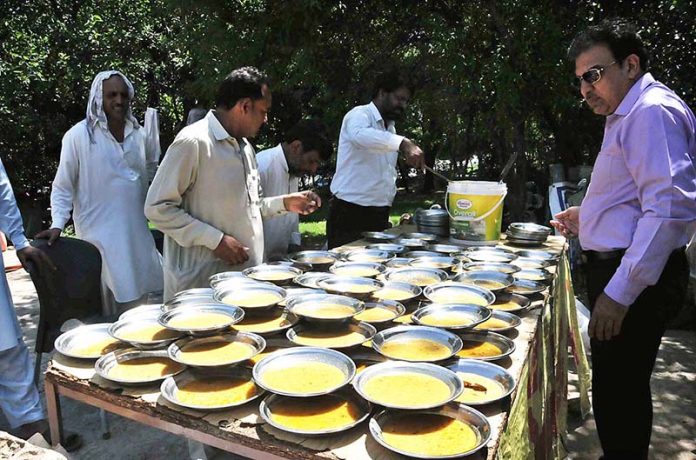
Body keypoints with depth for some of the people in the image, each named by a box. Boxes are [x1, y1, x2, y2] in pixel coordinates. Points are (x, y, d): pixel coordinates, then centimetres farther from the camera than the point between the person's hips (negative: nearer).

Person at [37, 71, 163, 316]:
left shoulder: (138, 133, 6)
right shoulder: (78, 135, -7)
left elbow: (152, 172, 20)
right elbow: (62, 187, -3)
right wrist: (58, 224, -15)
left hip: (137, 231, 5)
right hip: (99, 233, -4)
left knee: (140, 300, 11)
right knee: (105, 305, 1)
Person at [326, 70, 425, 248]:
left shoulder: (390, 128, 19)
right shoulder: (359, 114, -7)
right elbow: (360, 135, -33)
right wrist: (403, 143, -43)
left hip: (379, 215, 8)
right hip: (350, 213, -8)